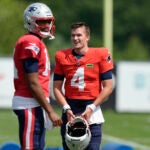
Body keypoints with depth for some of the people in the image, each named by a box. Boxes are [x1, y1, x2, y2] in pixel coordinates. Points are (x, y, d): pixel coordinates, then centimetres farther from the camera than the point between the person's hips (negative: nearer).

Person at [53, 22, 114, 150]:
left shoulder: (100, 55, -3)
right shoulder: (62, 57, 4)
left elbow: (108, 87, -3)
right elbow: (57, 87, 6)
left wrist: (91, 108, -10)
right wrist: (67, 108, -8)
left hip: (92, 111, -3)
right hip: (70, 111, 3)